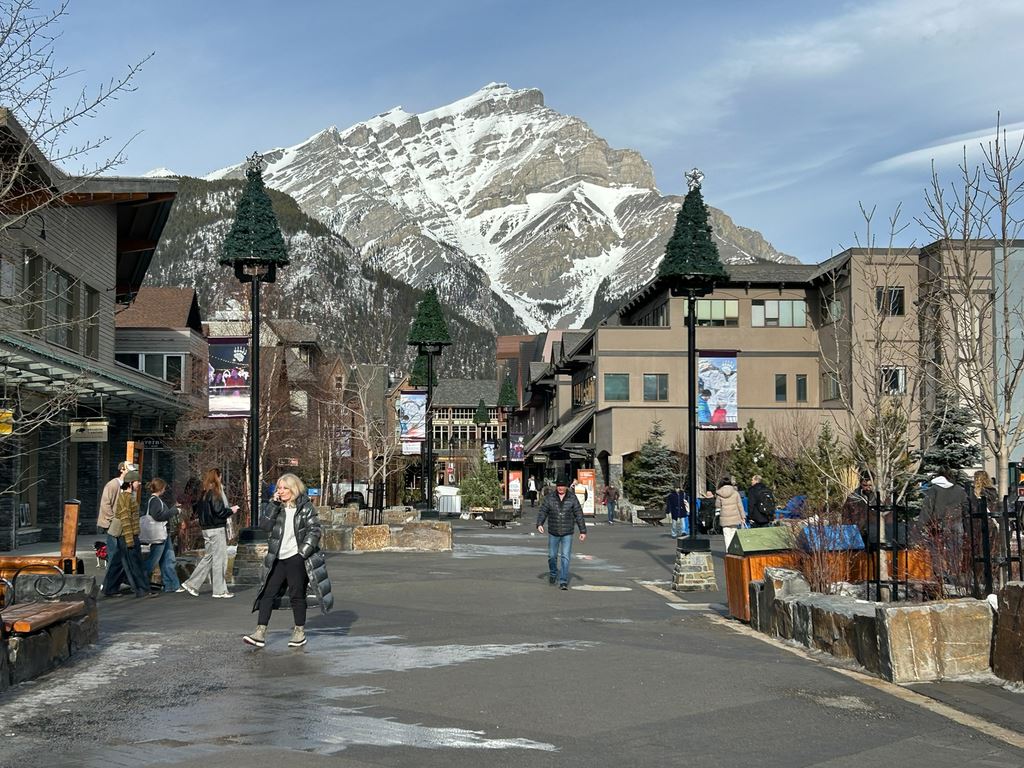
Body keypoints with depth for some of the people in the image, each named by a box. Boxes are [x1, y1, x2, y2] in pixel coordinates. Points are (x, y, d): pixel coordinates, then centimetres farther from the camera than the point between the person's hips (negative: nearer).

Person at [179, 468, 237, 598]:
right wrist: (231, 510, -1)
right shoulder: (214, 493, -14)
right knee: (219, 558, -1)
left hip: (206, 528, 8)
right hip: (216, 529, -8)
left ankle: (191, 584, 14)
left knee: (208, 557, 16)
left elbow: (197, 511, 15)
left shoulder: (204, 494, 9)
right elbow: (219, 511, -19)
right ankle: (220, 590, 5)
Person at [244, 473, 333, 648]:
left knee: (297, 595, 3)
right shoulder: (276, 507, 9)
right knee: (268, 593, -2)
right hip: (278, 558, 4)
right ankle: (260, 634, -2)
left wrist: (304, 551, -14)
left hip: (296, 557, -4)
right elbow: (264, 525, -3)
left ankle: (300, 632, 15)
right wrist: (273, 504, -10)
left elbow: (315, 529, -7)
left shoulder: (305, 507, -3)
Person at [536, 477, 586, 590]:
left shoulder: (572, 498, -4)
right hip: (553, 533, 1)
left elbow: (579, 515, -3)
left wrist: (583, 531, -6)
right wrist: (539, 524, -23)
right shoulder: (549, 498, -3)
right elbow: (542, 512, -6)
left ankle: (563, 582, -6)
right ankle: (553, 573, 39)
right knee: (552, 556, 11)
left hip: (567, 534, -1)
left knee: (565, 557, -8)